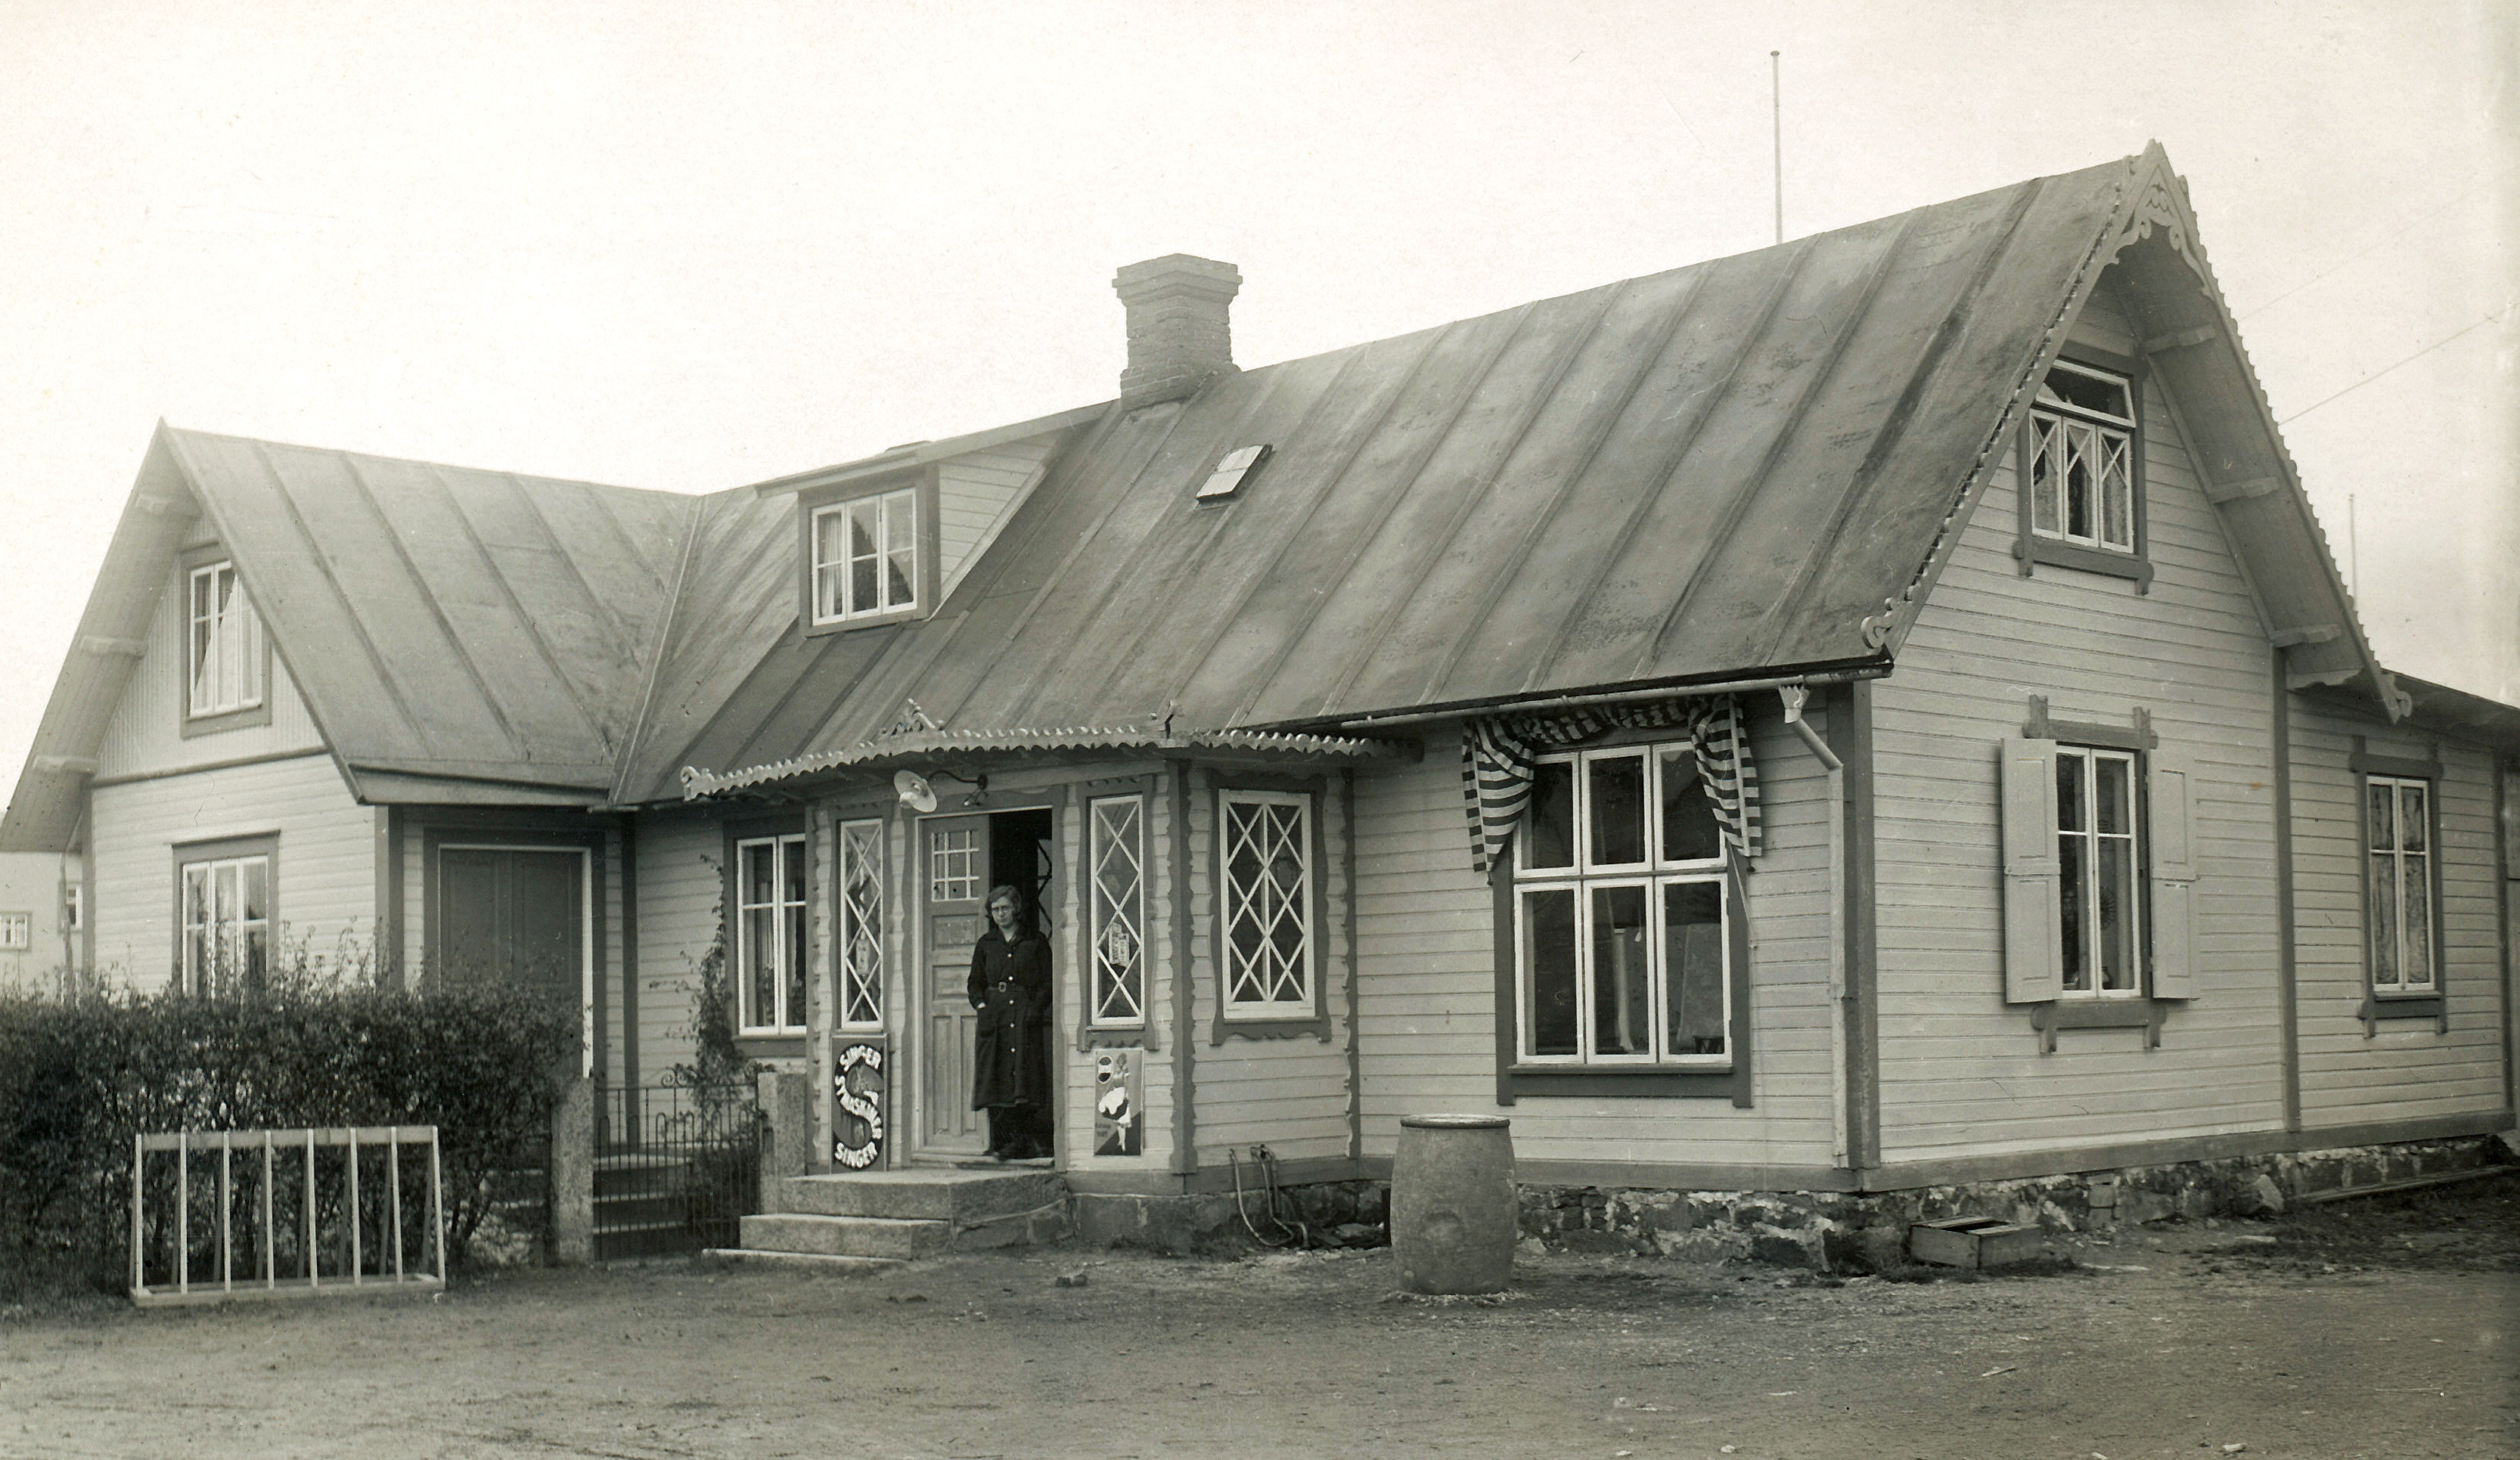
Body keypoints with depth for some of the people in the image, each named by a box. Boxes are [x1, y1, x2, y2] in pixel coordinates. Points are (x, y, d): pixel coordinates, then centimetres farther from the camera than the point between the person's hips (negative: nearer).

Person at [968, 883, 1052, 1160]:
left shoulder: (1036, 943, 10)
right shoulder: (985, 945, 16)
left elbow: (1047, 982, 7)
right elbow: (975, 982, 16)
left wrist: (1036, 1009, -8)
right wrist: (982, 1006, -2)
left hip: (1025, 1016, -2)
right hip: (994, 1017, 2)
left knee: (1025, 1079, -10)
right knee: (996, 1080, -6)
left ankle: (1020, 1142, -10)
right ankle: (1003, 1140, -5)